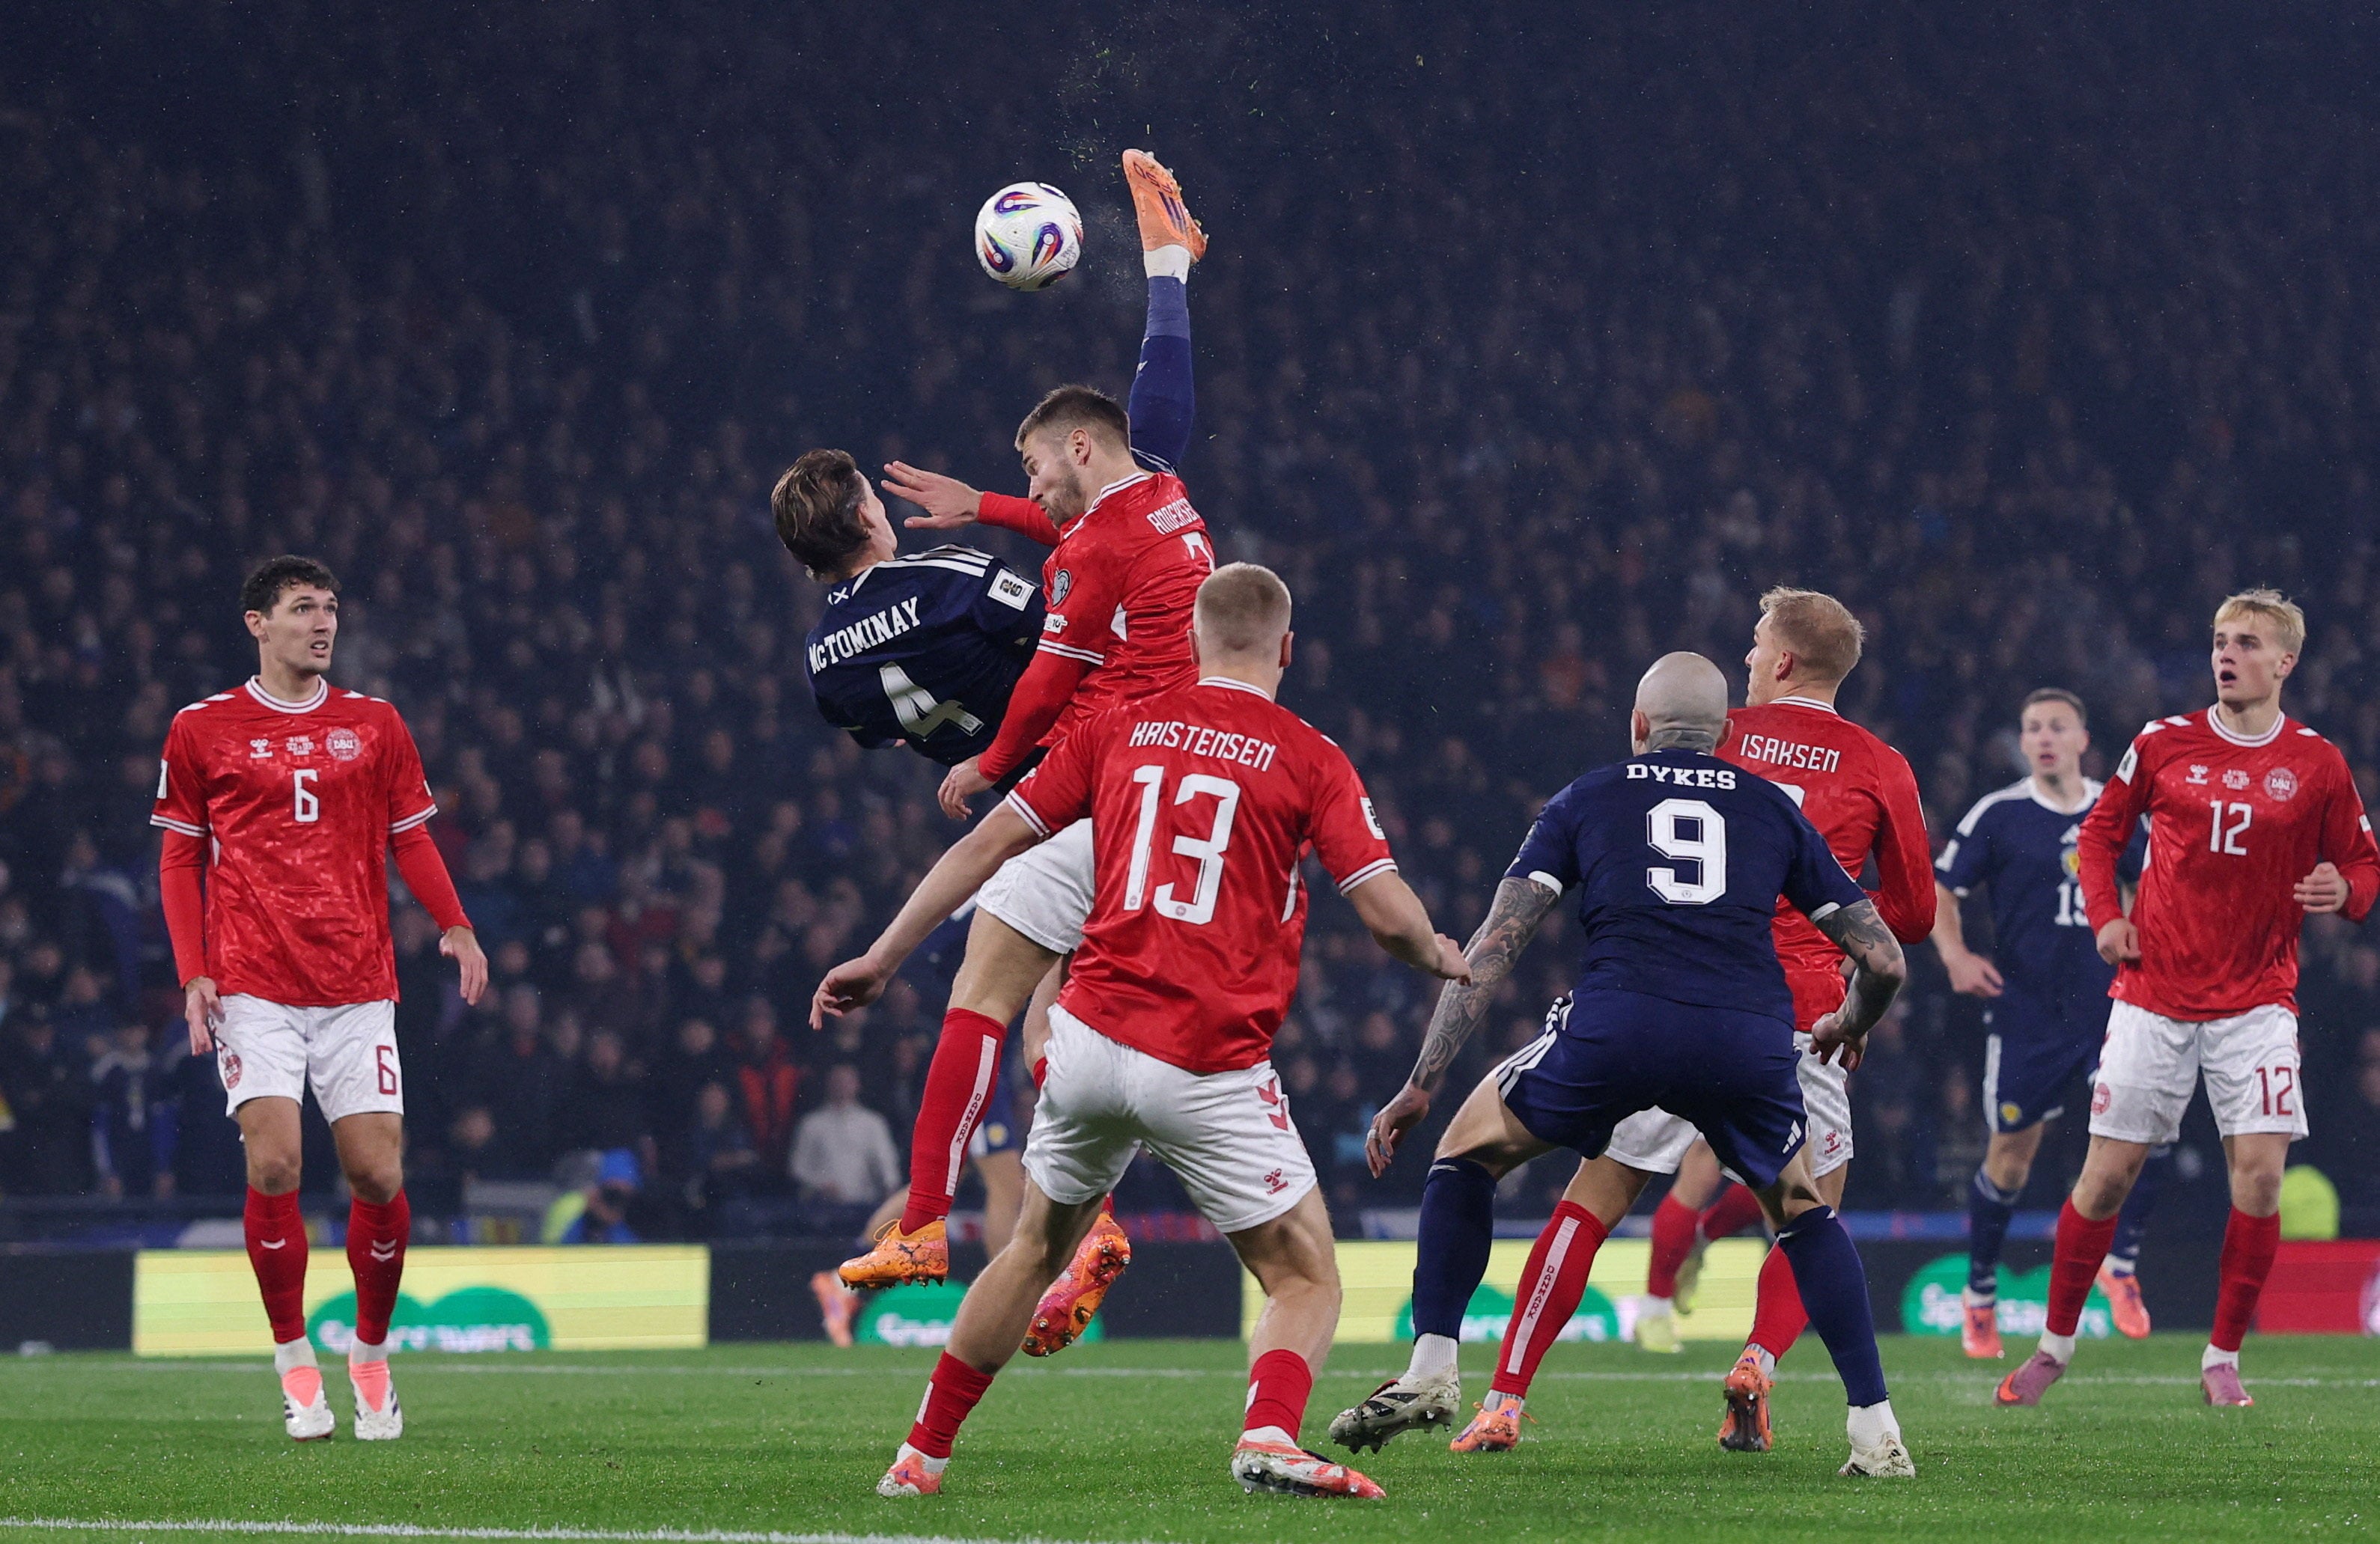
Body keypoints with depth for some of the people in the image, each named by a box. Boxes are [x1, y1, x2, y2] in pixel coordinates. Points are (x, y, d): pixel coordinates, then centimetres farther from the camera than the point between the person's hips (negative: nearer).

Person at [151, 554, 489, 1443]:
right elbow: (180, 860, 10)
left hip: (358, 988, 2)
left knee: (379, 1175, -4)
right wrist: (193, 974, -1)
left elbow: (409, 838, 14)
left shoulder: (374, 726, 12)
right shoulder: (202, 730, 7)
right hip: (254, 988, -2)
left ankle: (372, 1355, 16)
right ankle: (296, 1365, -1)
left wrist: (454, 926, -3)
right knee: (273, 1166, -14)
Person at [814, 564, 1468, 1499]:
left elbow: (989, 842, 10)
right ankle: (1269, 1437, -25)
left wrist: (882, 958, 16)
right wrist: (1442, 959, 18)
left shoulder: (1121, 728, 10)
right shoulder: (1310, 760, 0)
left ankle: (924, 1455, 26)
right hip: (1210, 1068, -4)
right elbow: (1389, 916, -5)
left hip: (1093, 1036, 4)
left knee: (1035, 1251, 25)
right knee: (1307, 1282, 4)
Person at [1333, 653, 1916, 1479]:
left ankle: (1431, 1368, 14)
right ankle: (1876, 1430, 18)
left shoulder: (1587, 799, 22)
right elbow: (1883, 960, 24)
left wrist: (1422, 1083, 14)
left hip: (1617, 1021, -2)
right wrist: (1848, 1027, 47)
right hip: (1752, 1033, 2)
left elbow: (1494, 945, 13)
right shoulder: (1775, 810, 24)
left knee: (1467, 1151, 23)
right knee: (1805, 1210, 28)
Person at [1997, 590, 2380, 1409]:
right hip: (2154, 993, 0)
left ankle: (2223, 1358, 3)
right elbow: (2102, 829, 14)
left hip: (2256, 1000, 0)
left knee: (2259, 1172, -11)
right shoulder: (2164, 743, 1)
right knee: (2108, 1172, 1)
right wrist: (2106, 915, -1)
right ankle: (2055, 1345, 17)